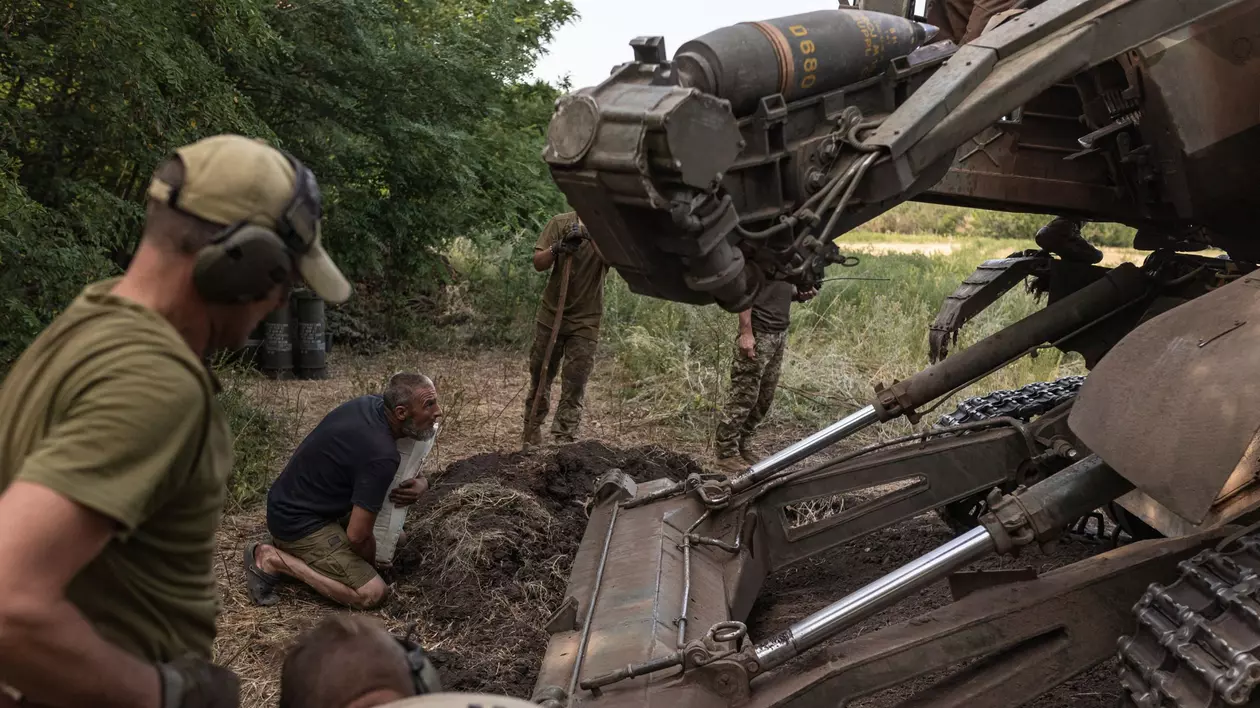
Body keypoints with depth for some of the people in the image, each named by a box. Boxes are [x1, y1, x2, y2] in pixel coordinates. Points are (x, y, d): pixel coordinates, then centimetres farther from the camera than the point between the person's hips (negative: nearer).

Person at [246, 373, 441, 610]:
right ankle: (273, 560, -6)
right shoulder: (382, 455, -29)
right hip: (298, 522, -10)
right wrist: (371, 564, -2)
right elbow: (358, 535, -25)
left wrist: (420, 481, -7)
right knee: (371, 593, -14)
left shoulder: (370, 403, -4)